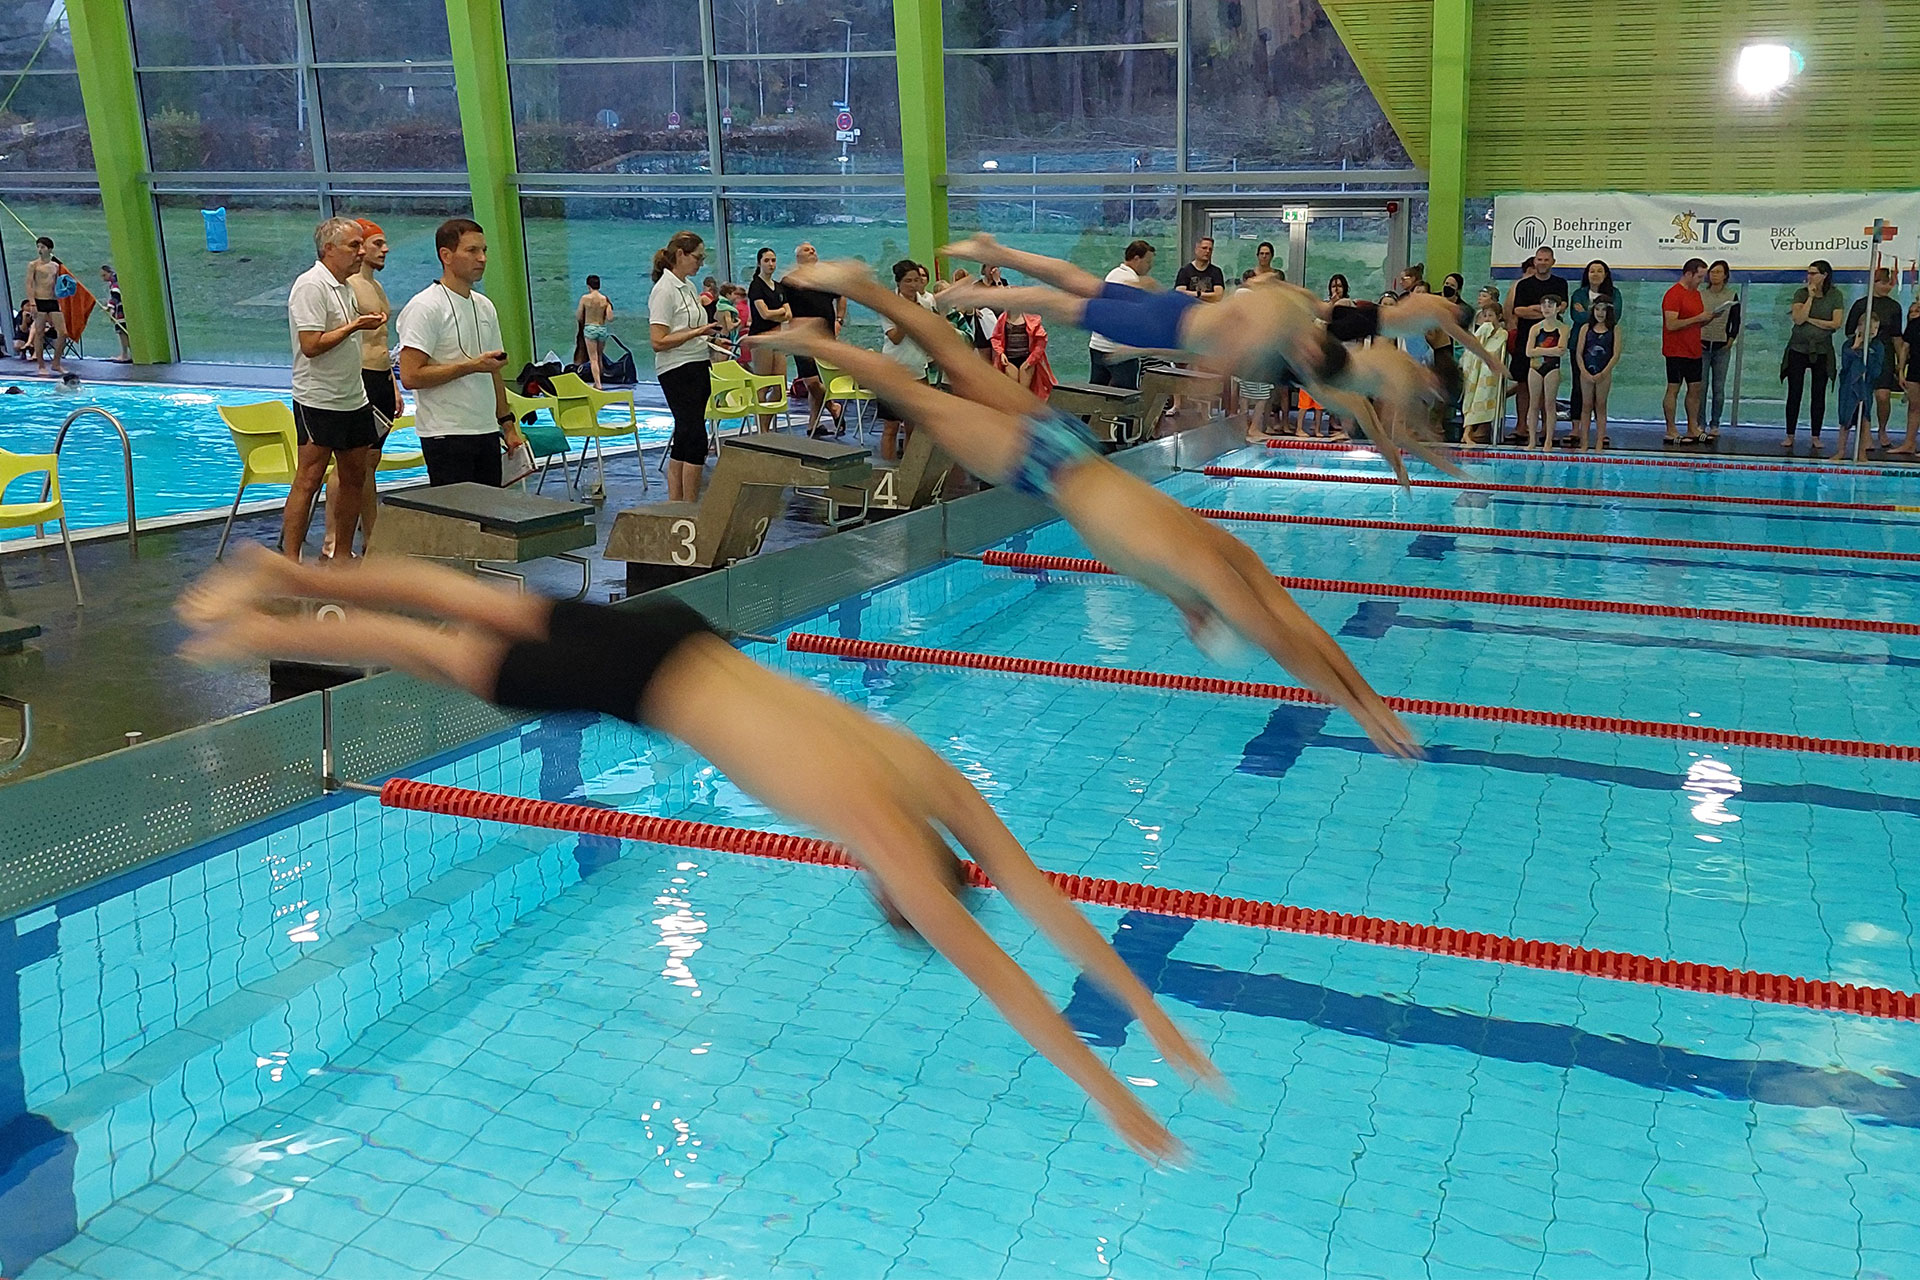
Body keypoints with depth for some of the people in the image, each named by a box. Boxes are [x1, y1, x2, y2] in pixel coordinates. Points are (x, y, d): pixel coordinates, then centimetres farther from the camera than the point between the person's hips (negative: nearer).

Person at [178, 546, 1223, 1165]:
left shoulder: (934, 781, -9)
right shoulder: (883, 828, -29)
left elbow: (1041, 899, -4)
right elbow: (988, 965, -30)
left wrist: (1152, 1014, -4)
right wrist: (1104, 1089, -27)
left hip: (682, 640, 7)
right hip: (644, 674, -7)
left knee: (476, 607, 20)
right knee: (443, 654, 11)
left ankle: (296, 579, 39)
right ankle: (253, 631, 31)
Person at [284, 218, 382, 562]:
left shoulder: (345, 287, 16)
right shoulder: (311, 286, -14)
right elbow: (311, 345, -22)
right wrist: (355, 326, -17)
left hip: (354, 400, 10)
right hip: (318, 401, -9)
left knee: (355, 477, 12)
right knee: (308, 480, -9)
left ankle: (343, 554, 23)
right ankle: (290, 561, -5)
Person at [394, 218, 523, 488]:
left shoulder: (485, 306, 15)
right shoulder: (425, 307, -11)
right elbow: (410, 376, -18)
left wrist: (508, 424, 17)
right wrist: (470, 366, -19)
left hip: (487, 432, 8)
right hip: (446, 435, -8)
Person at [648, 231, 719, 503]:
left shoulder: (689, 286, 14)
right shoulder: (664, 290, -14)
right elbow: (658, 342, -20)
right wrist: (697, 332, -25)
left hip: (697, 367, 9)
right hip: (677, 371, -9)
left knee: (684, 438, 10)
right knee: (695, 439, -12)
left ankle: (674, 503, 14)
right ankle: (691, 508, -9)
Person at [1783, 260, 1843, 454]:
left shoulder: (1836, 295, -1)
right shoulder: (1801, 293, -1)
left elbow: (1836, 323, -9)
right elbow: (1798, 319, -15)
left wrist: (1809, 319, -11)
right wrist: (1811, 296, -16)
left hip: (1821, 351, 0)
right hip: (1798, 349, 0)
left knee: (1819, 395, 3)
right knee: (1794, 394, 0)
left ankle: (1816, 437, 9)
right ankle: (1790, 436, 6)